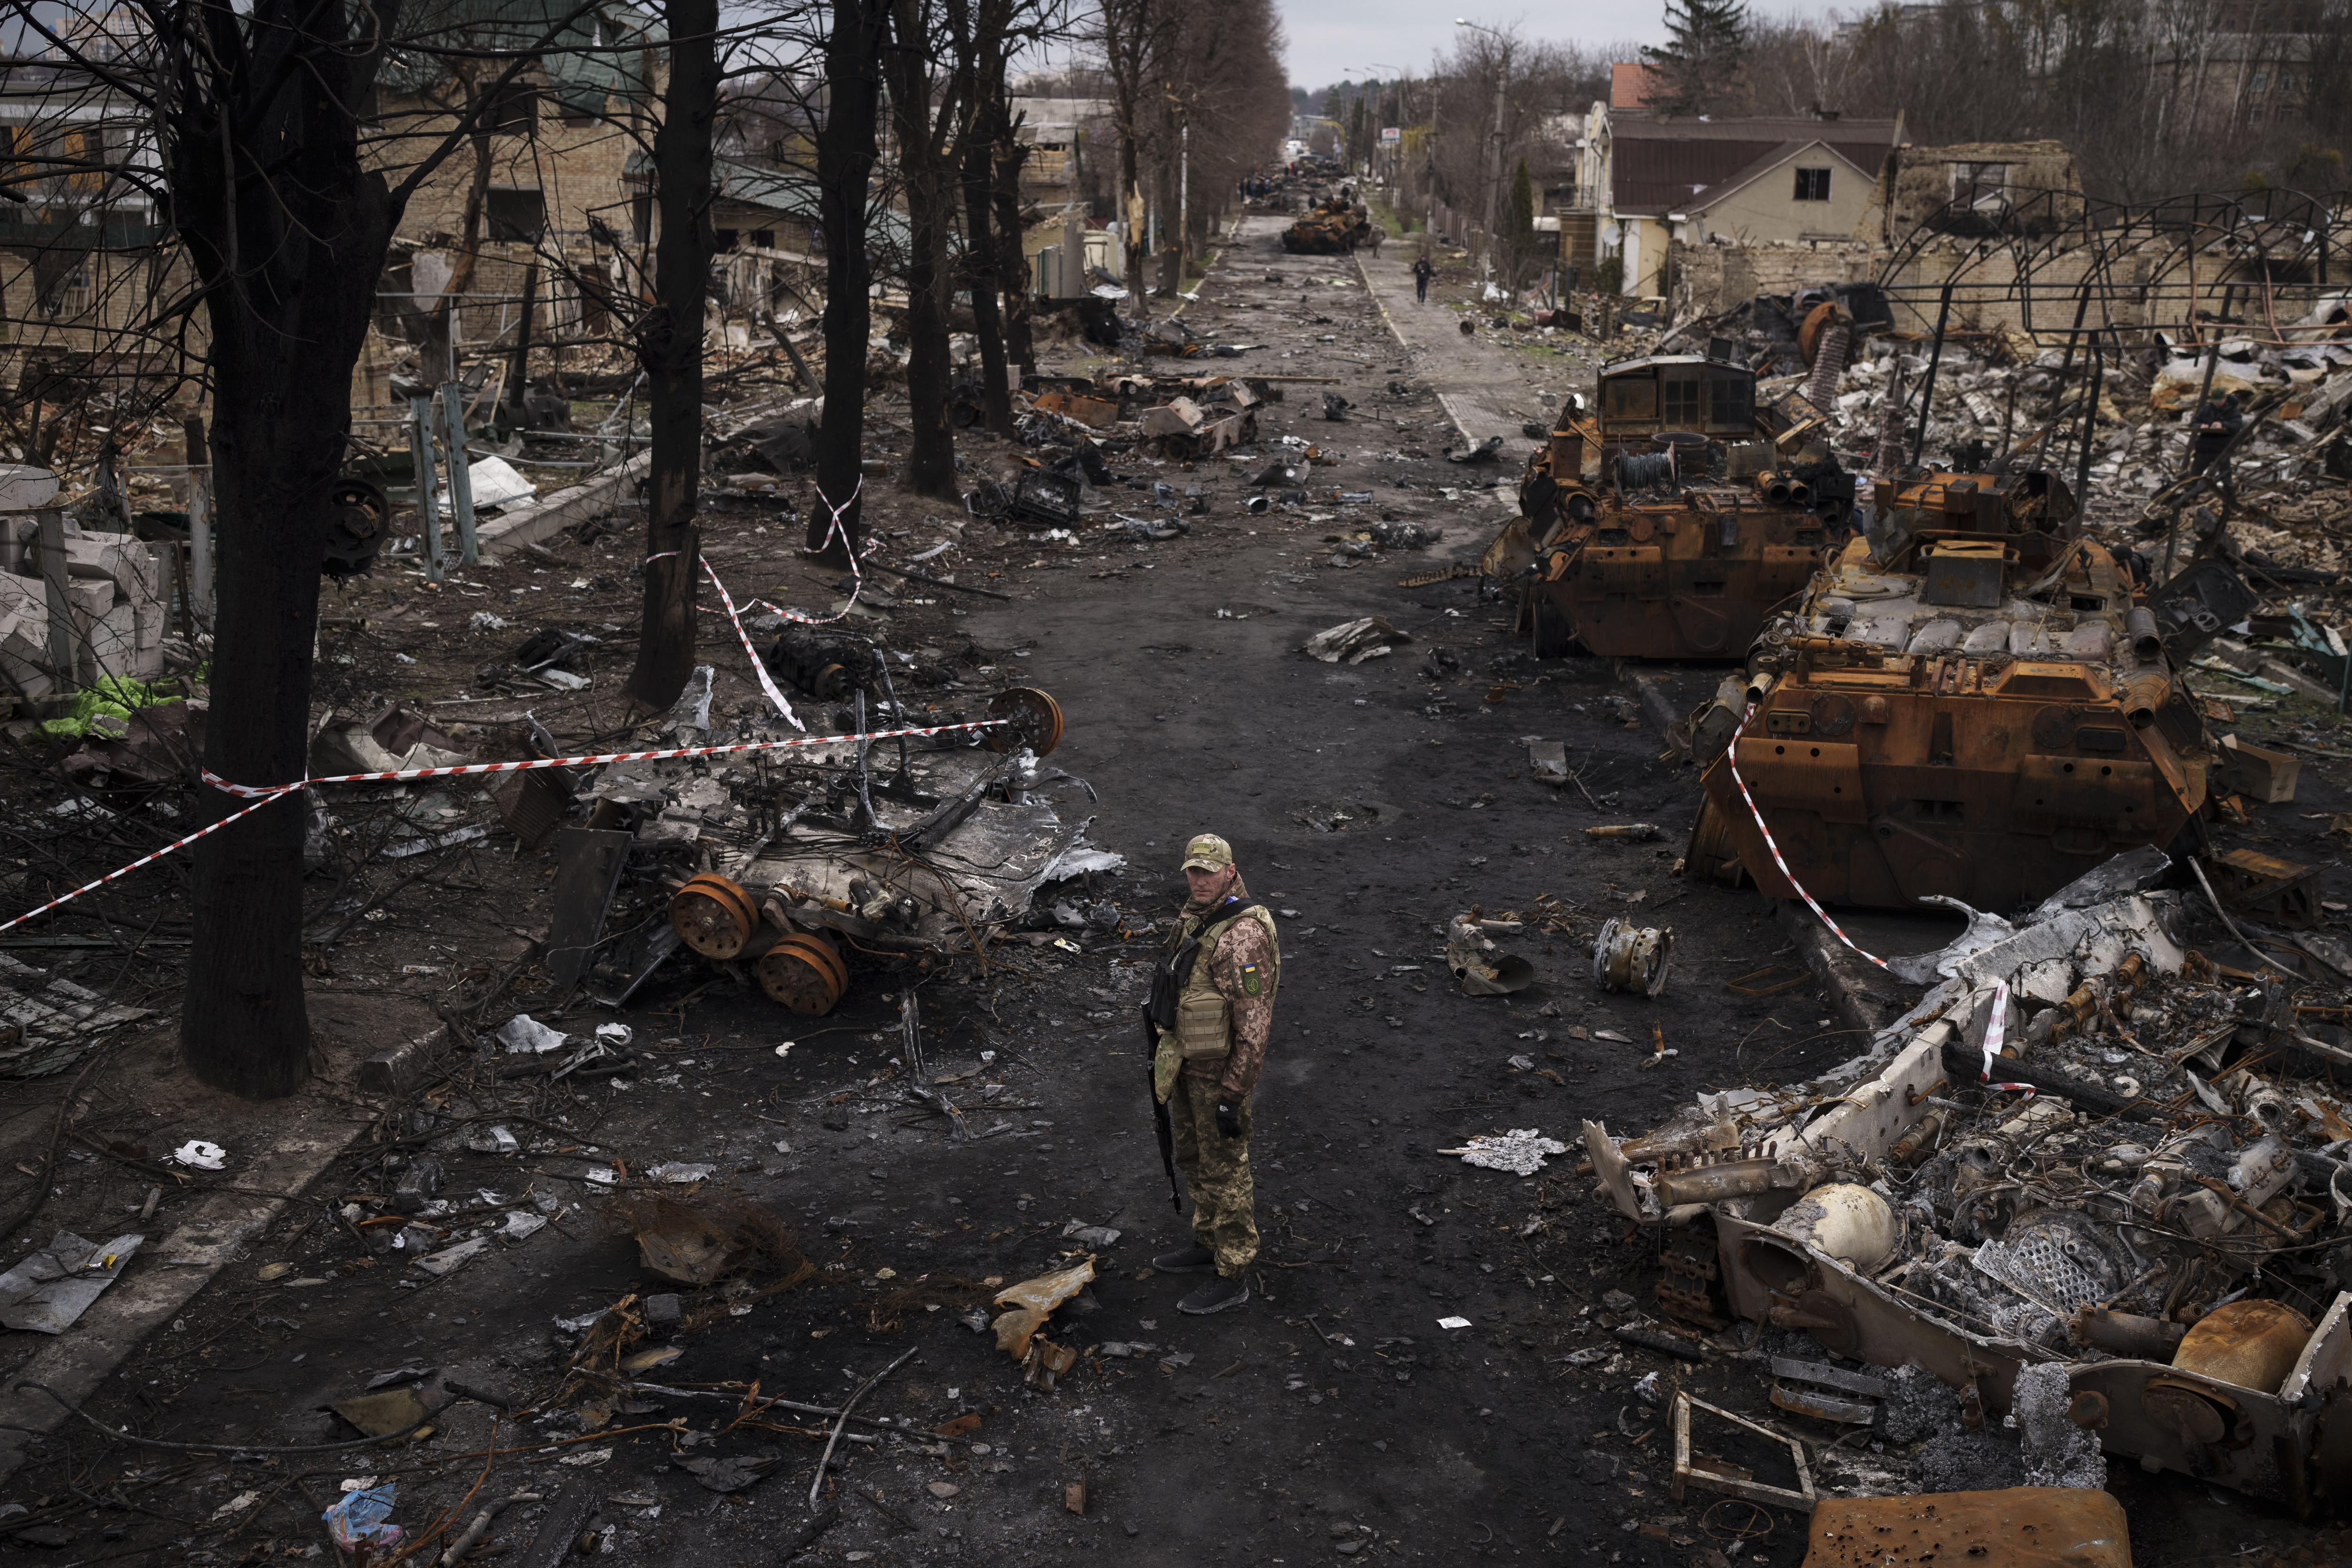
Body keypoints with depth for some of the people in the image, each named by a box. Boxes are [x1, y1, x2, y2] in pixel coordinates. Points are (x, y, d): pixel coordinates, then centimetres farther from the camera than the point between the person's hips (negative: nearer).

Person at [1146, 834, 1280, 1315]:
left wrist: (1233, 1096, -24)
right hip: (1188, 1060, 9)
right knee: (1194, 1158, 22)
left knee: (1224, 1170, 2)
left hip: (1221, 1069, -9)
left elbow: (1255, 1024, -26)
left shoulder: (1243, 935, -27)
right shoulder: (1194, 920, 3)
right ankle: (1209, 1243, 41)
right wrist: (1164, 1054, 20)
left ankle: (1232, 1277, 15)